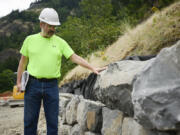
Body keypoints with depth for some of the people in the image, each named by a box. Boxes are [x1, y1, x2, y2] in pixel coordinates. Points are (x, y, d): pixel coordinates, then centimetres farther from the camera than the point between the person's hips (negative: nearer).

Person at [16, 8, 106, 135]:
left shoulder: (60, 42, 4)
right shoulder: (30, 40, 5)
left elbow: (75, 57, -1)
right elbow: (23, 62, 10)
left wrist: (93, 68, -12)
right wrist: (19, 81, 6)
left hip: (52, 86, 0)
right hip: (33, 84, 0)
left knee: (53, 121, 5)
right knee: (30, 120, 7)